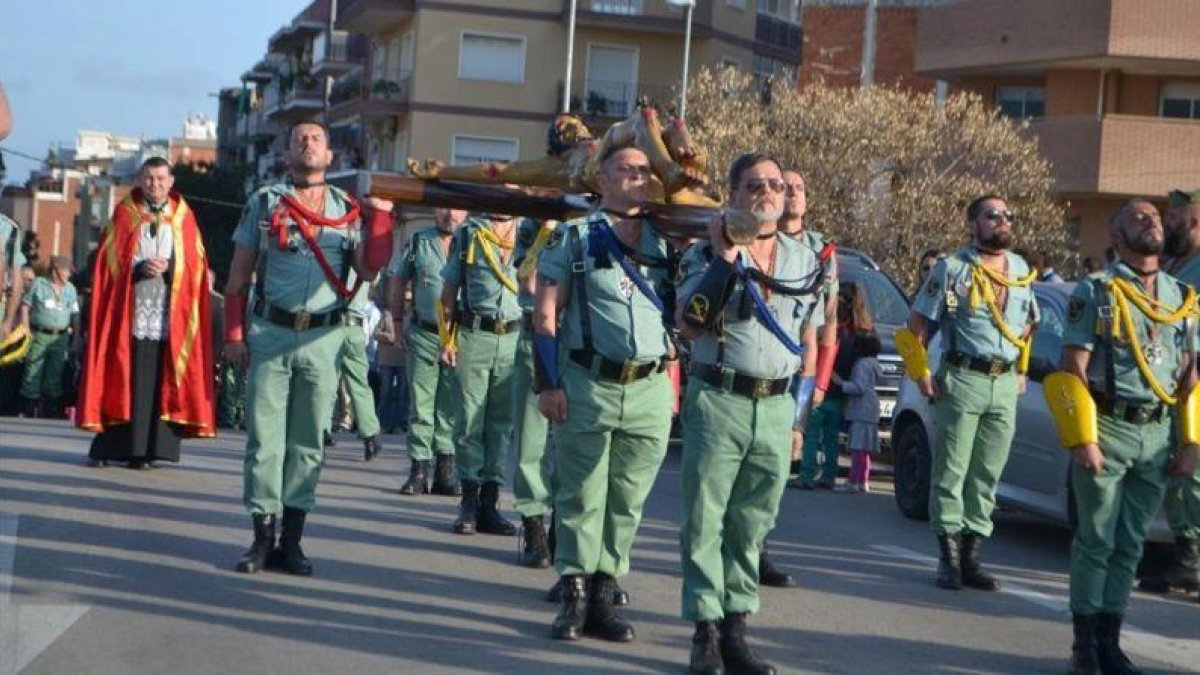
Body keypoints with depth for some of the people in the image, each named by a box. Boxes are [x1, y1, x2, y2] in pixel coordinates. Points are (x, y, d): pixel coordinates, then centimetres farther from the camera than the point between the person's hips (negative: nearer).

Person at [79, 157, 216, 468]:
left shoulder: (183, 217, 13)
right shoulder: (125, 212, 11)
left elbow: (196, 262, 8)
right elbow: (111, 257, 4)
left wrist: (168, 267, -10)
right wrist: (139, 267, -12)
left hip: (168, 312, 1)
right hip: (128, 309, -1)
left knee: (159, 380, -5)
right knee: (124, 378, -5)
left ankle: (145, 449, -2)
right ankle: (106, 448, -1)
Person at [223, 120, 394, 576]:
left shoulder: (349, 209, 9)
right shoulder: (264, 203, 6)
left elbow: (369, 271, -1)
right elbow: (239, 274, 7)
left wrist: (381, 215, -7)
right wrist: (234, 333, 1)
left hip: (324, 338, 1)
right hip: (270, 333, -1)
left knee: (308, 440, 5)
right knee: (264, 436, -2)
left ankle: (292, 540, 12)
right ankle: (263, 535, 6)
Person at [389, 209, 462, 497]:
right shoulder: (418, 242, 6)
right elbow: (397, 281, 14)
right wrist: (398, 324, 9)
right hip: (424, 333, 1)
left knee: (451, 406, 5)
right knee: (421, 404, 1)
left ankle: (445, 468, 12)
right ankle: (419, 469, 4)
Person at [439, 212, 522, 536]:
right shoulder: (467, 234, 7)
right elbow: (450, 290, 9)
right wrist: (447, 339, 1)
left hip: (515, 338, 1)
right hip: (473, 336, -1)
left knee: (503, 421, 4)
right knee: (470, 420, 0)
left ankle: (490, 502, 10)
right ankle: (469, 503, 5)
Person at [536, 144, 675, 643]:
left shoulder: (664, 242, 12)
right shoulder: (573, 238, 3)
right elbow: (545, 315, 0)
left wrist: (673, 379, 11)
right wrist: (548, 384, -6)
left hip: (650, 390, 3)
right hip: (588, 383, -3)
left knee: (627, 500, 5)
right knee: (581, 495, 0)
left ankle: (603, 596, 12)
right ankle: (574, 597, 6)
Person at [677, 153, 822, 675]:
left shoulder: (806, 260, 12)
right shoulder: (707, 253, 0)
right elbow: (690, 325, -15)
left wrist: (801, 413, 13)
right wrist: (724, 258, -17)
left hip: (777, 406, 4)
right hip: (718, 400, -3)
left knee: (752, 524, 7)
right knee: (705, 521, -3)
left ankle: (735, 626, 14)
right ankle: (706, 628, 3)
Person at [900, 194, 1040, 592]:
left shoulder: (1021, 270, 12)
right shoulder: (953, 268, -4)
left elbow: (1028, 324, 27)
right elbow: (915, 326, -2)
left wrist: (1021, 370, 17)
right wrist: (922, 374, -8)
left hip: (1005, 384, 5)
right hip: (962, 380, -5)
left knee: (988, 475, 7)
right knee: (951, 472, -2)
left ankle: (970, 557, 13)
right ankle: (950, 558, 4)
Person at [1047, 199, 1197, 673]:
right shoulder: (1096, 292, -2)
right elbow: (1073, 371, -7)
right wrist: (1082, 439, -14)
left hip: (1158, 437, 4)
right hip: (1107, 428, -4)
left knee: (1129, 545, 8)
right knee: (1096, 541, 0)